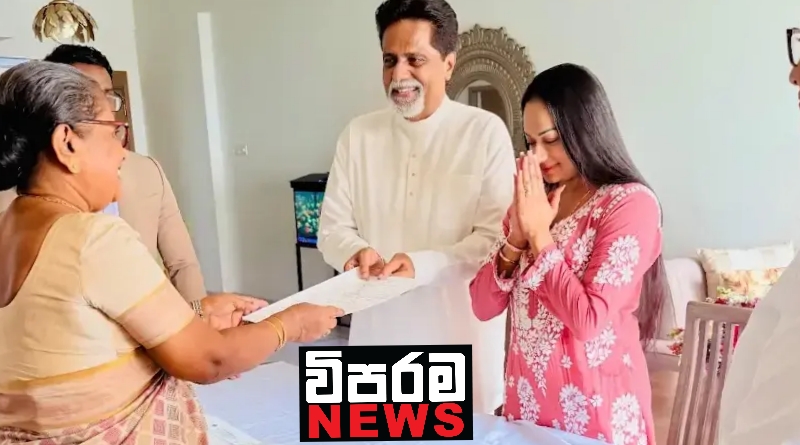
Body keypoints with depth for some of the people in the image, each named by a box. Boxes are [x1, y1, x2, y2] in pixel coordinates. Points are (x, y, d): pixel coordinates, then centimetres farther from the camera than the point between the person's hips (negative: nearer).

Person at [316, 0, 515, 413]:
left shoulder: (485, 131, -8)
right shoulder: (358, 134, 3)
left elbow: (496, 237, -12)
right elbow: (332, 227, 4)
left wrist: (422, 264, -26)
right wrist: (356, 251, -18)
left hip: (460, 327, -3)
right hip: (379, 326, 3)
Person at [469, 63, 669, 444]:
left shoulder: (630, 203, -13)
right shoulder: (531, 199, 5)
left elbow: (589, 321, -21)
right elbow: (483, 306, 0)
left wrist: (539, 235, -16)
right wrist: (517, 235, -13)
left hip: (594, 402, -5)